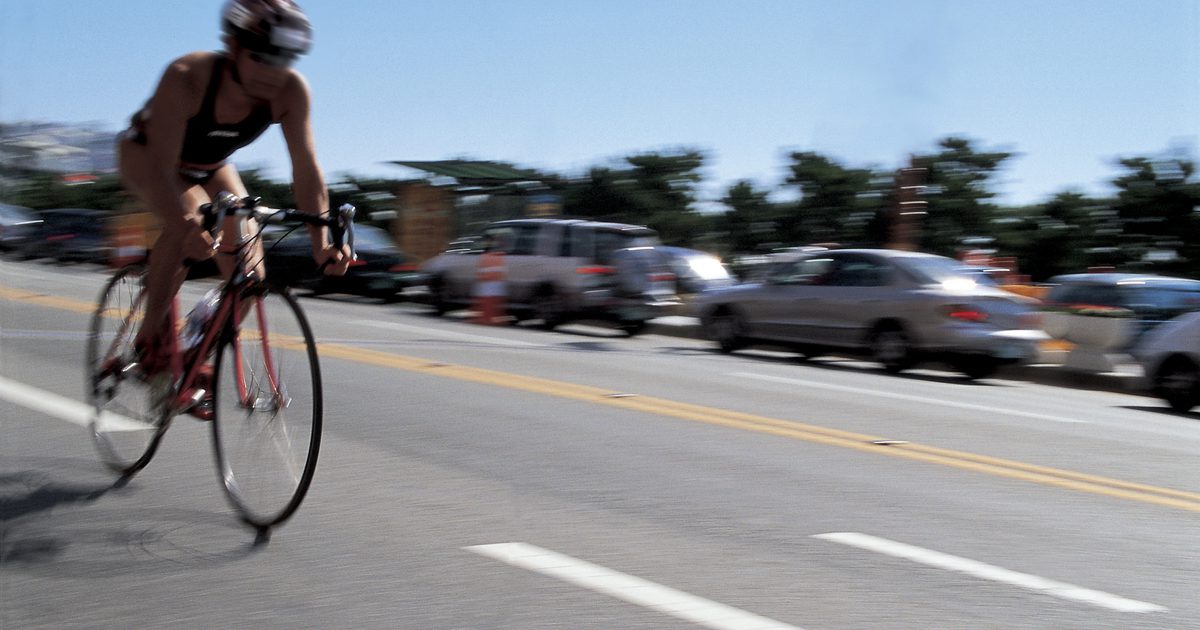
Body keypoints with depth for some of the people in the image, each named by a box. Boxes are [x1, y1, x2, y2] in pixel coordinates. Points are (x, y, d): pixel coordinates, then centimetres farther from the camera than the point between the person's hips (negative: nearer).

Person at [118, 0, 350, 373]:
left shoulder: (291, 91, -28)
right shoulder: (186, 77, -39)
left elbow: (306, 167, -27)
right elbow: (161, 167, -44)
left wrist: (321, 240, -40)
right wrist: (185, 223, -61)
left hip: (210, 167, 4)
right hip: (145, 154, -4)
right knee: (189, 223, -36)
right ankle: (150, 337, -20)